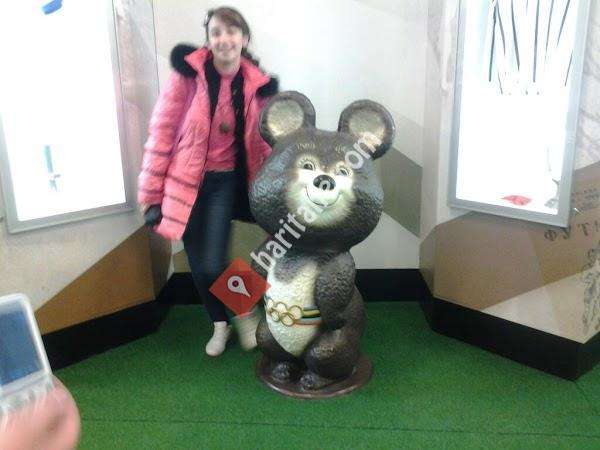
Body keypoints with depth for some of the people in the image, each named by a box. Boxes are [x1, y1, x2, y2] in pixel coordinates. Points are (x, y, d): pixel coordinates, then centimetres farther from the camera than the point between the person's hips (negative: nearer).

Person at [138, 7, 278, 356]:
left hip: (226, 182, 0)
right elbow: (163, 130, -8)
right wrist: (151, 193, -7)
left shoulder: (258, 85, -4)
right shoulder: (188, 73, -11)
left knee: (213, 265, -13)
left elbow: (267, 145, 5)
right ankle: (219, 324, 38)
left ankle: (244, 311, 21)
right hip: (186, 182, 1)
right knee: (198, 266, 9)